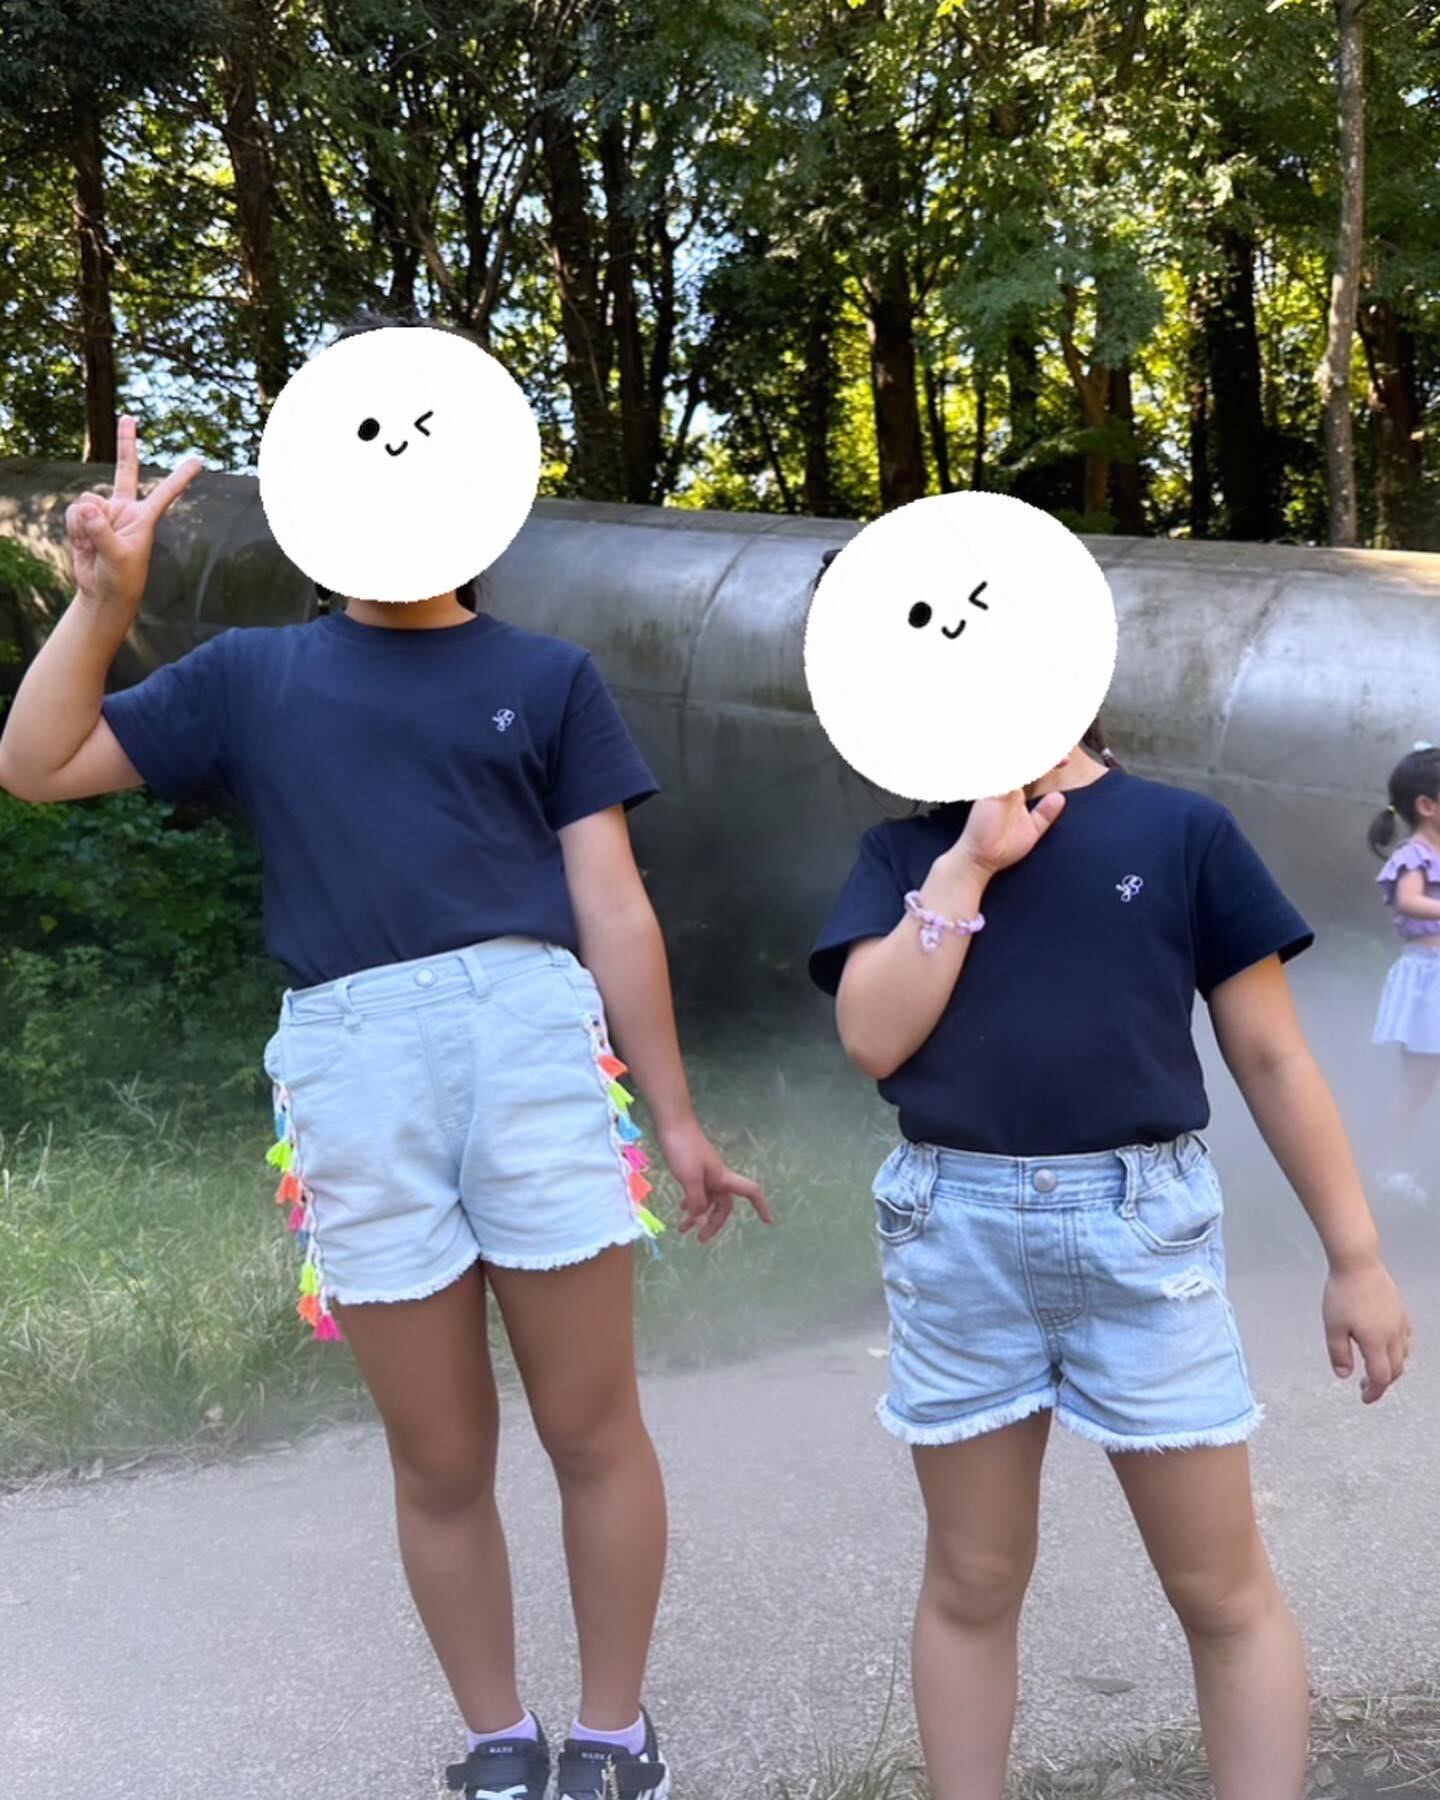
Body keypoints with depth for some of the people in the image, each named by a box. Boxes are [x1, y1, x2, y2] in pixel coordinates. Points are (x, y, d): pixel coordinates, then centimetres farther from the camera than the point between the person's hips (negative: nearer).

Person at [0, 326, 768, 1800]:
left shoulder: (545, 677, 13)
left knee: (592, 1428, 4)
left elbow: (611, 907, 9)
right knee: (439, 1458, 9)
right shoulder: (251, 675, 17)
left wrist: (674, 1114, 7)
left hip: (532, 1038, -1)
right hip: (350, 1068, 1)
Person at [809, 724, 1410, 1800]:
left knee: (1223, 1590, 7)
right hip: (955, 1228, 2)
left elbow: (1270, 1056, 3)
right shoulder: (908, 852, 8)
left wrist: (1356, 1256, 3)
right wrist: (969, 860, -7)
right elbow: (873, 1037, -7)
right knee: (972, 1582, 13)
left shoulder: (1182, 831, 2)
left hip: (1144, 1224, -1)